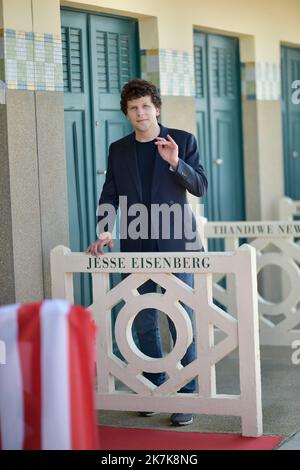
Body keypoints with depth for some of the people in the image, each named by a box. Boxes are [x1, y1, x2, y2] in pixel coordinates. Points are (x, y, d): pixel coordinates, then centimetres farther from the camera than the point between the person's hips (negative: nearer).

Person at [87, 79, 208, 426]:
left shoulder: (182, 140, 2)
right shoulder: (119, 150, 10)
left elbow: (200, 186, -3)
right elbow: (110, 195, 8)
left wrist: (175, 163, -20)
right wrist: (105, 231, -7)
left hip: (176, 244, -3)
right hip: (136, 247, 3)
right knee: (144, 323, 9)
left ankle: (186, 395, 2)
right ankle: (154, 388, 23)